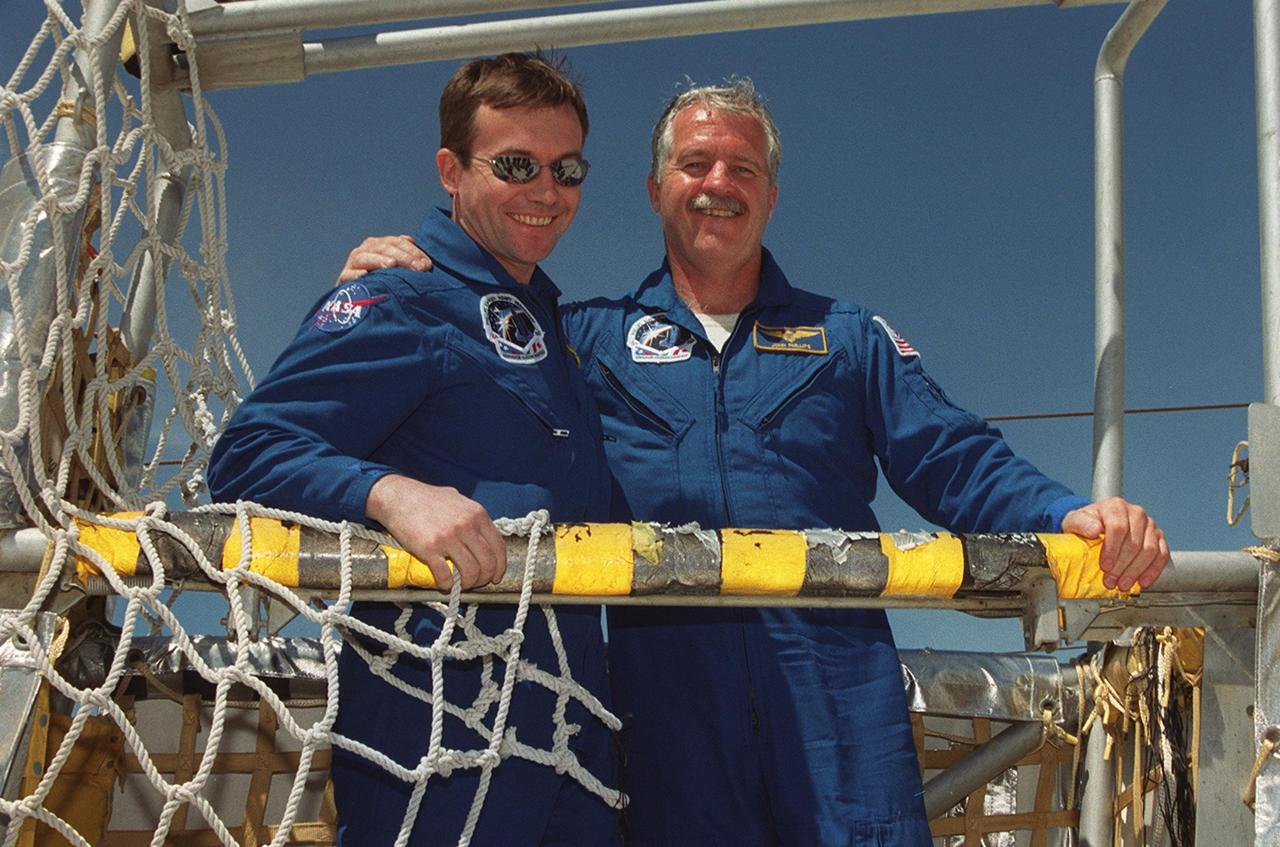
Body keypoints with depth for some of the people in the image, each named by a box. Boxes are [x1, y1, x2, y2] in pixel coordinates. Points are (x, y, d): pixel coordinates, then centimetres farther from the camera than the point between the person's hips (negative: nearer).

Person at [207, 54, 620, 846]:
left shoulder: (547, 320, 20)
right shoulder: (400, 300, -7)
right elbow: (250, 454, -17)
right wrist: (390, 492, -34)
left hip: (572, 720, 8)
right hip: (440, 719, -8)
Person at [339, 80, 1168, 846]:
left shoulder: (849, 336, 19)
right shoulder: (590, 337, 17)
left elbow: (957, 464, 11)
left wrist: (1068, 514, -7)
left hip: (835, 681, 0)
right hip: (668, 680, 0)